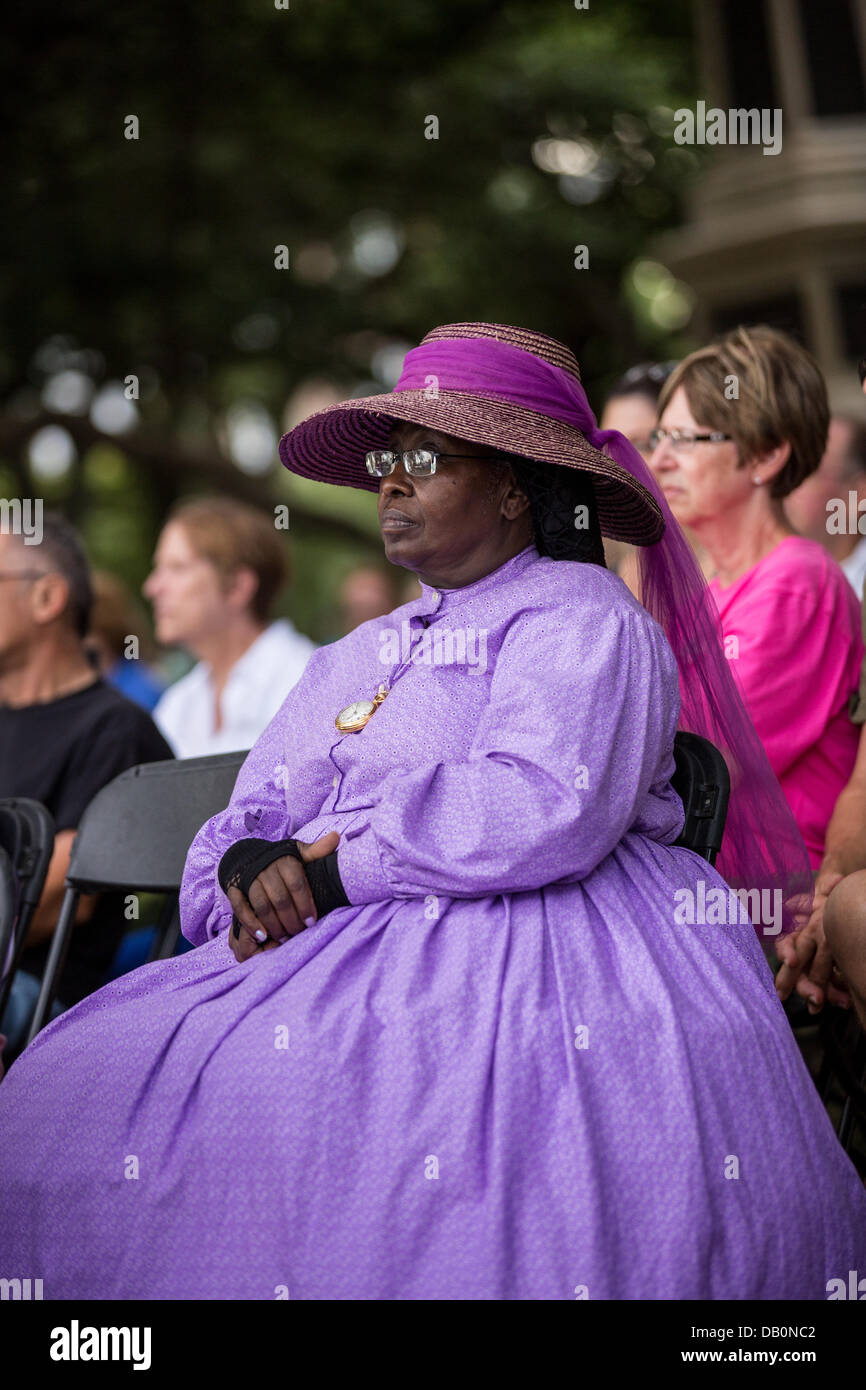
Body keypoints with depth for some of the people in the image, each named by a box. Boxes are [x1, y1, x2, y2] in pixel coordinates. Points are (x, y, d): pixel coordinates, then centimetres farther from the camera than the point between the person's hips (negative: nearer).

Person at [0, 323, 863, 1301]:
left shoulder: (579, 616, 2)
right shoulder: (354, 660, 27)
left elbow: (545, 810, -15)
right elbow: (257, 814, 22)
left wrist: (334, 868, -11)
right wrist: (250, 865, -4)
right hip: (340, 950, 7)